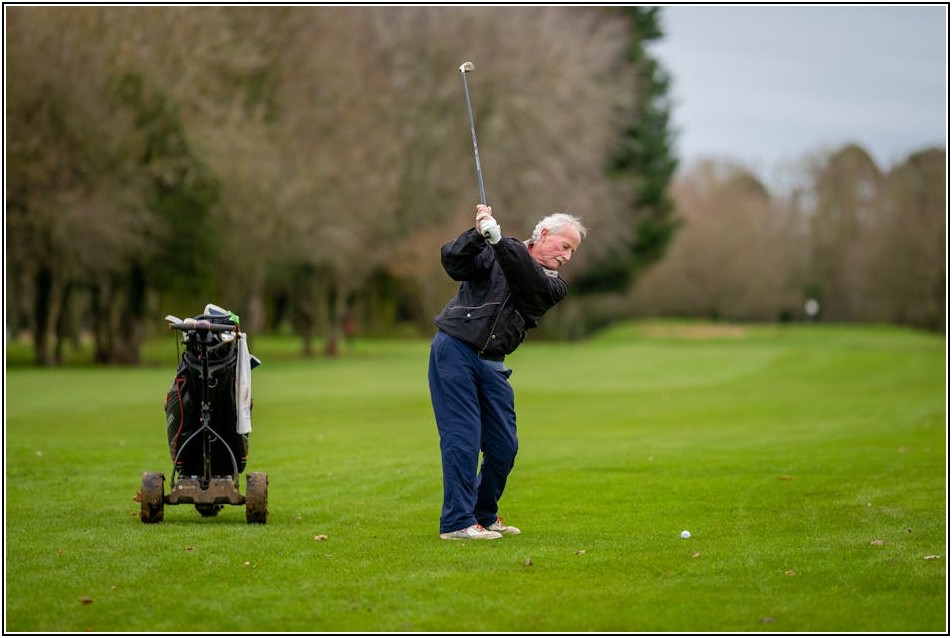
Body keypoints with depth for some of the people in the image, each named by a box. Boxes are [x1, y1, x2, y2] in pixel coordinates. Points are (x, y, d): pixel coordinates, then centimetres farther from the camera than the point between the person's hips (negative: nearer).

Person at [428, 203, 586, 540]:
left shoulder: (554, 285, 7)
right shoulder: (492, 253, 1)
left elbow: (528, 279, -14)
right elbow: (453, 263, -13)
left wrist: (498, 239, -28)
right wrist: (479, 233, -30)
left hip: (492, 363, 5)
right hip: (454, 350, -5)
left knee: (504, 445, 4)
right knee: (463, 438, -10)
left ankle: (484, 515, 22)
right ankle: (457, 521, -7)